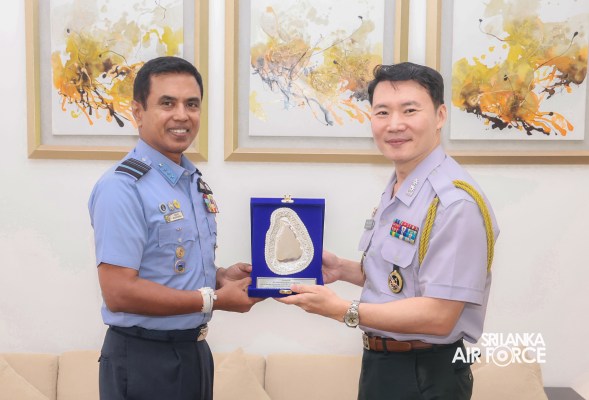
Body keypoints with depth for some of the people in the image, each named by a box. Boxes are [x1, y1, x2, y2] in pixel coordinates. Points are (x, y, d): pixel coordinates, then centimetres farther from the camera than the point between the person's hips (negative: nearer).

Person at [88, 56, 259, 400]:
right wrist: (215, 299, -18)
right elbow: (119, 292, -24)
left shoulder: (197, 183, 8)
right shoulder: (122, 188, -19)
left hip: (194, 350, 8)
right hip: (144, 359, -8)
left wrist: (221, 277, -2)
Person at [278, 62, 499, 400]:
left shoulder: (456, 202, -24)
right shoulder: (395, 191, 6)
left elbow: (438, 316, -25)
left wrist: (343, 310, -23)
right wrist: (343, 270, 0)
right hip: (380, 363, 8)